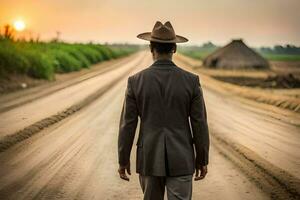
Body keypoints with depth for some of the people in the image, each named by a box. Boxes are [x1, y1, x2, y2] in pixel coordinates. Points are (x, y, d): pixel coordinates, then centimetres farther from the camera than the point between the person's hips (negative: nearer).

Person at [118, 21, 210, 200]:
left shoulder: (136, 81, -7)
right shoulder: (191, 80, -8)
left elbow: (127, 124, -4)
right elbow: (200, 124, -5)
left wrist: (123, 159, 7)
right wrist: (202, 160, 6)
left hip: (149, 158, 1)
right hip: (180, 160, -1)